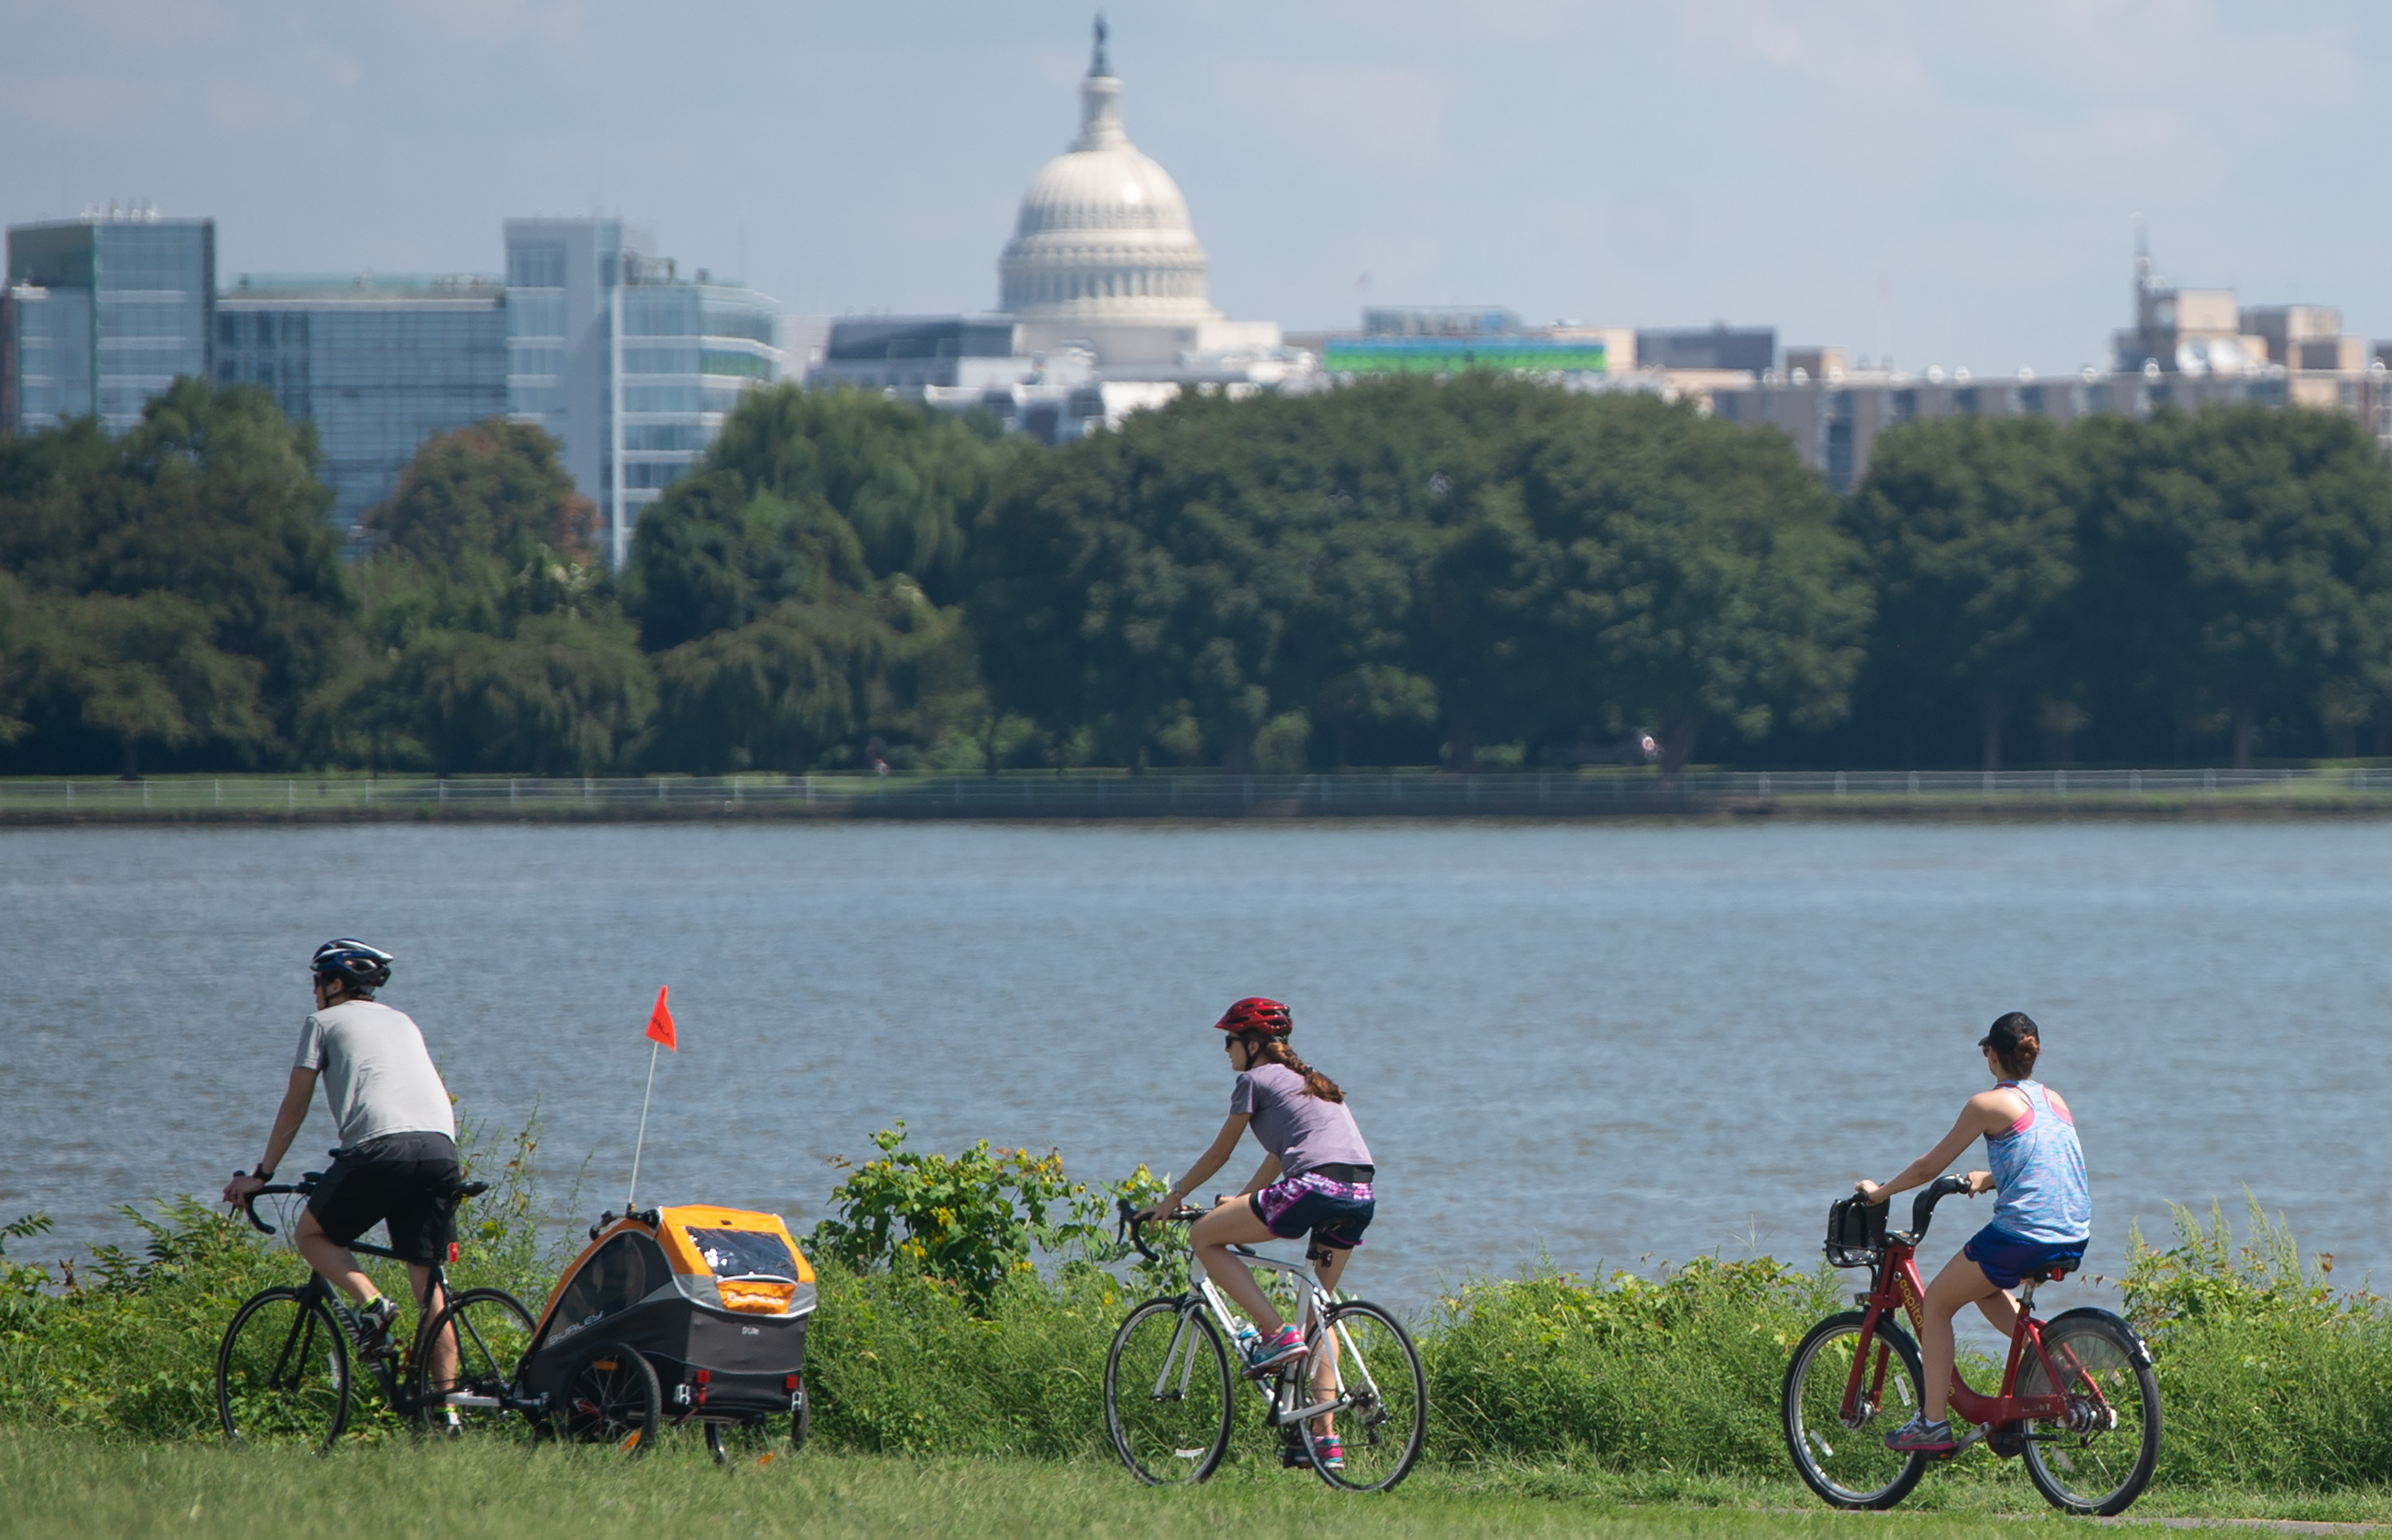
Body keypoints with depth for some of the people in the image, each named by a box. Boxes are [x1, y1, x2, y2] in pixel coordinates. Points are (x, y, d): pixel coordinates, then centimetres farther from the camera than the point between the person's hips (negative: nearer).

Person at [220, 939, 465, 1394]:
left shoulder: (324, 1022, 16)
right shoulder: (403, 1022, 32)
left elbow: (294, 1107, 15)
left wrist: (261, 1175, 24)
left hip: (380, 1147, -5)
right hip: (441, 1147, 5)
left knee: (311, 1234, 15)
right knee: (429, 1282, 9)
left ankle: (371, 1301, -10)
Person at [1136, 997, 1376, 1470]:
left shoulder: (1255, 1080, 9)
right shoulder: (1311, 1081, 31)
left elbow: (1219, 1153, 16)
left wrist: (1174, 1196, 29)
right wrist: (1241, 1201, 49)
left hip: (1315, 1187, -8)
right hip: (1361, 1196, 8)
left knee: (1204, 1237, 6)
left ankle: (1276, 1334, -7)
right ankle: (1327, 1437, 12)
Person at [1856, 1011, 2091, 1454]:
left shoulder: (1989, 1104, -3)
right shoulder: (2054, 1100, 16)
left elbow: (1929, 1167, 2)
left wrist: (1879, 1192, 16)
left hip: (2021, 1233, -7)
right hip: (2074, 1241, 7)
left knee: (1935, 1302, 12)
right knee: (1983, 1288, 32)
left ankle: (1933, 1422, 8)